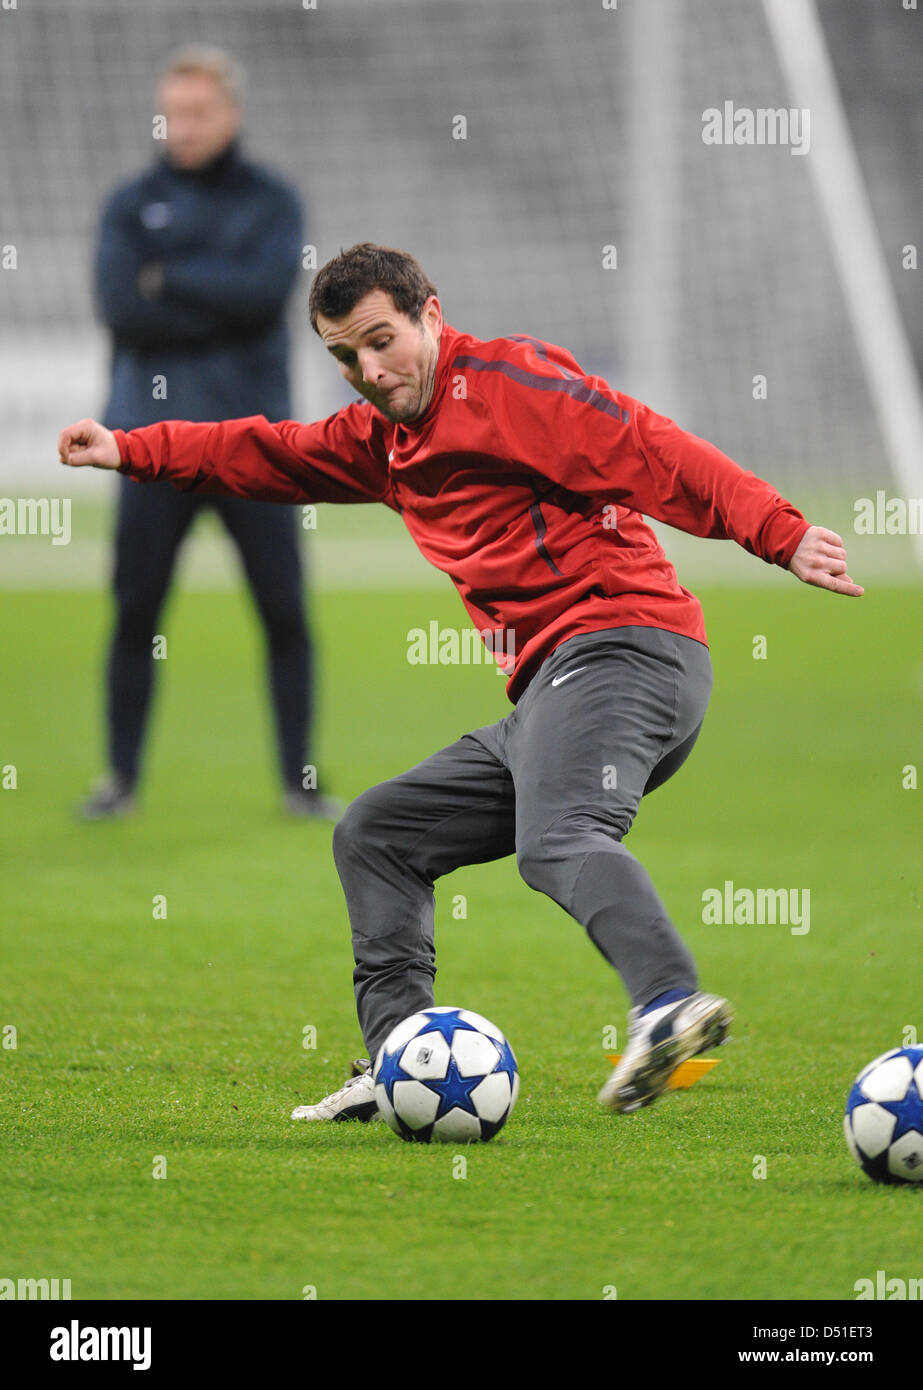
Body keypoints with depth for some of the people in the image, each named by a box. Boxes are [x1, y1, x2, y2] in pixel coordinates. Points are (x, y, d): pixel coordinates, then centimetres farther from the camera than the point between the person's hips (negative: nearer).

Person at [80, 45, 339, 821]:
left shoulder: (271, 202, 8)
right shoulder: (132, 206, 9)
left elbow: (268, 289, -11)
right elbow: (120, 307, -6)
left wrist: (169, 278, -8)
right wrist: (224, 303, -10)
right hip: (155, 441, 0)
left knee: (285, 614, -2)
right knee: (135, 615, -2)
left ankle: (301, 780, 5)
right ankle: (123, 777, 7)